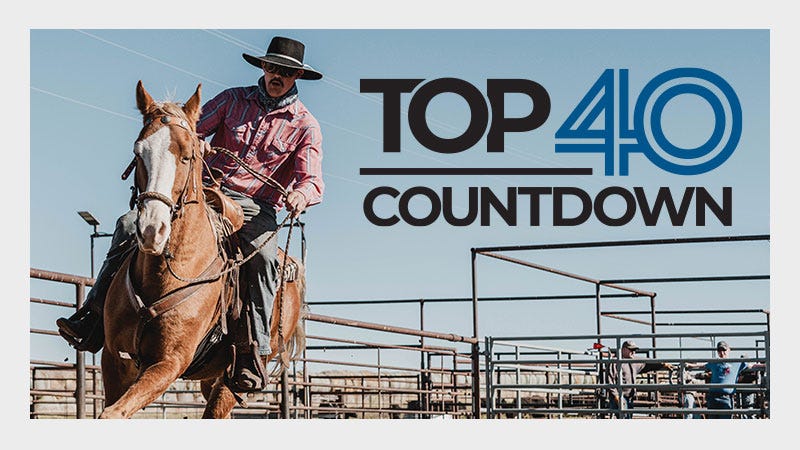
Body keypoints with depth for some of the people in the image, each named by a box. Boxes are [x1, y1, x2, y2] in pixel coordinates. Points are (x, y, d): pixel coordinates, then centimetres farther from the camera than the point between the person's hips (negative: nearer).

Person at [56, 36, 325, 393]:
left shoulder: (306, 126, 3)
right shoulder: (233, 99, 11)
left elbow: (313, 181, -6)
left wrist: (300, 196, -31)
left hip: (254, 208, -3)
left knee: (262, 257, -37)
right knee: (130, 226, -16)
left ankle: (252, 354, -34)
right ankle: (93, 320, -16)